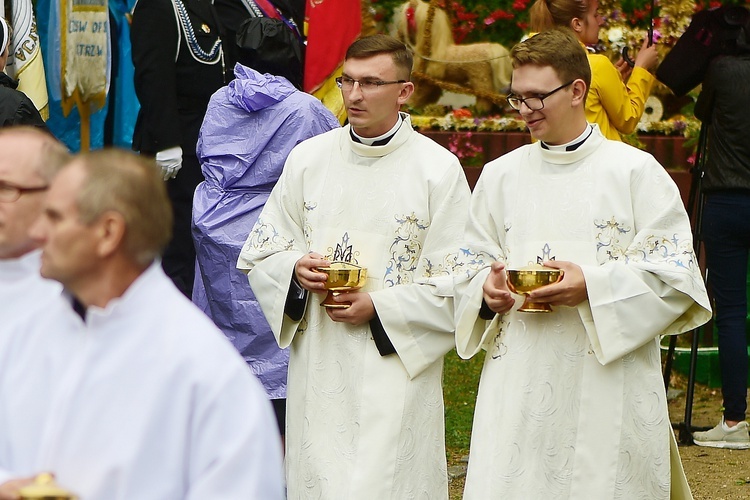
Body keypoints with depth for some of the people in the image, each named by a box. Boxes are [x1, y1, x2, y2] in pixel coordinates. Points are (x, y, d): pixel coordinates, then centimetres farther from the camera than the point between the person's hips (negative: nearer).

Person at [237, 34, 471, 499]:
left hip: (396, 368, -3)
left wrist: (379, 309, -13)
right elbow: (260, 253, 12)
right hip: (317, 366, 3)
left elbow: (456, 282, -4)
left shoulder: (439, 169, -3)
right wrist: (296, 268, -9)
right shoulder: (307, 159, 7)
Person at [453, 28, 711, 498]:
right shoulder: (501, 175, 12)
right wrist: (487, 290, -6)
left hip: (610, 388, -3)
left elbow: (676, 274, -4)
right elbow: (472, 263, 17)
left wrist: (593, 285, -16)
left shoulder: (637, 171, -1)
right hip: (518, 384, 3)